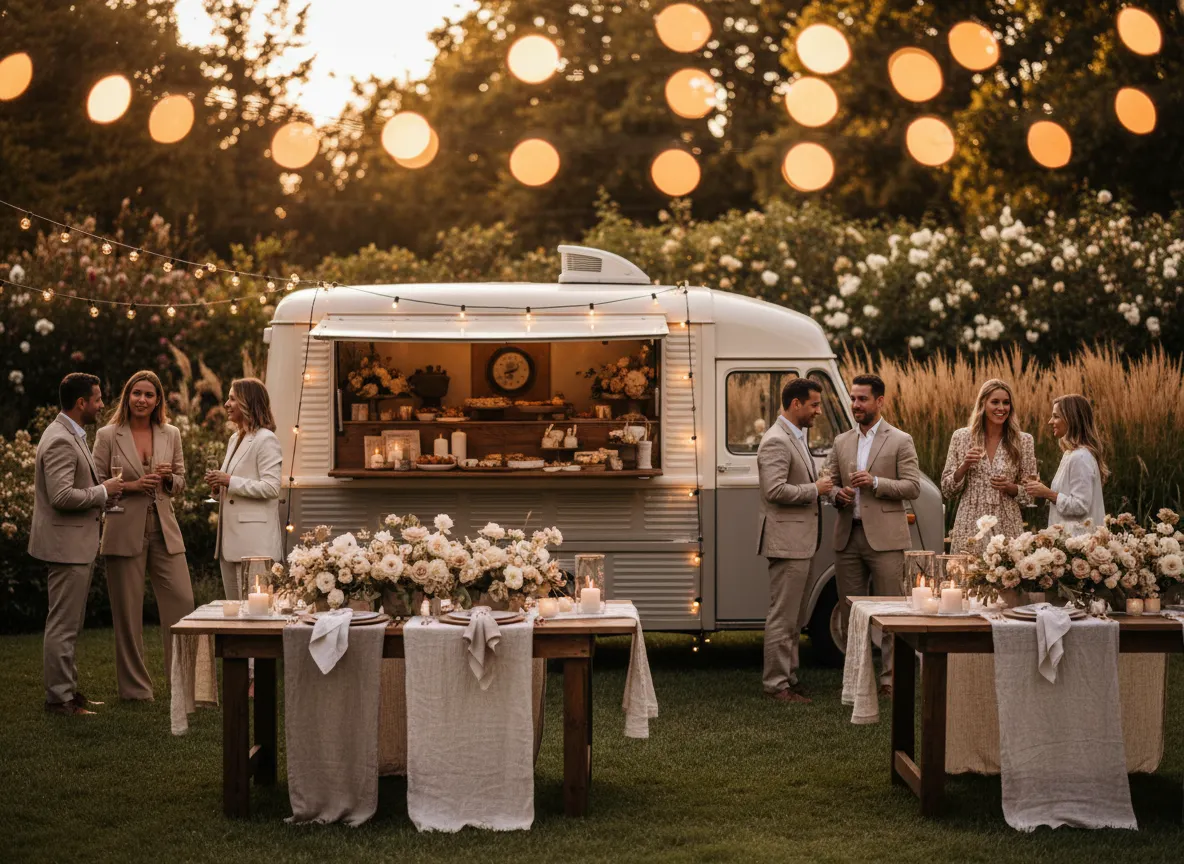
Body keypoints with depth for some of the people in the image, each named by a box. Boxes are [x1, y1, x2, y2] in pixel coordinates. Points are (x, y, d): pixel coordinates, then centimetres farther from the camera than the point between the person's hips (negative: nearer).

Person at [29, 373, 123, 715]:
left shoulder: (71, 436, 14)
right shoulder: (60, 441, -19)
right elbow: (61, 496, -27)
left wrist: (94, 509, 14)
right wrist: (103, 491, -16)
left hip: (77, 542, 11)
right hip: (67, 545, -11)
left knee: (68, 624, 17)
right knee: (63, 625, -4)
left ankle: (67, 689, 25)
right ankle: (59, 698, 1)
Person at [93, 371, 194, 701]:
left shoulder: (171, 434, 8)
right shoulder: (108, 436, -2)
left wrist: (169, 478, -7)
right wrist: (131, 486, -15)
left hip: (165, 531, 3)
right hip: (125, 533, -3)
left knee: (183, 603, -2)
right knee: (128, 613, 3)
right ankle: (135, 687, 14)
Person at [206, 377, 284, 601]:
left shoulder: (266, 440, -10)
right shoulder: (235, 439, 18)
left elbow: (271, 488, -19)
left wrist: (230, 481, -18)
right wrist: (219, 486, 7)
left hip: (254, 540, -9)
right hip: (231, 538, 9)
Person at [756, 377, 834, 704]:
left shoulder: (796, 437, 17)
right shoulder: (776, 441, -16)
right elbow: (775, 490, -25)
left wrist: (821, 487, 9)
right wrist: (815, 489, -16)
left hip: (800, 542, 11)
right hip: (786, 541, -11)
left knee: (792, 617, 16)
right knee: (783, 616, -6)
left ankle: (788, 677, 23)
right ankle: (777, 683, -1)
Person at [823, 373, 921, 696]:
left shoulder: (900, 441, 1)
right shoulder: (841, 442, 14)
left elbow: (913, 487, -5)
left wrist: (875, 482, -16)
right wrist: (837, 494, -6)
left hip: (884, 537, -5)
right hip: (848, 536, 5)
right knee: (850, 611, 8)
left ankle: (890, 678, 2)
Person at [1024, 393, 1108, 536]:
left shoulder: (1080, 457, -17)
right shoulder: (1073, 454, 13)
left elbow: (1080, 506, -21)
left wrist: (1048, 494, -14)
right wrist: (1044, 491, 7)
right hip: (1068, 534, 10)